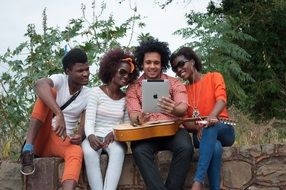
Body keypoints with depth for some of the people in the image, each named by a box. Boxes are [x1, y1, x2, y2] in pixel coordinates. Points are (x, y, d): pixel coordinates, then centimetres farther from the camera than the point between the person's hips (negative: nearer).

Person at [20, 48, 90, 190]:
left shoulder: (88, 95, 3)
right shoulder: (60, 80, -7)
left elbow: (84, 127, -1)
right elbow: (39, 84, -32)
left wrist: (79, 136, -28)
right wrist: (59, 114, -46)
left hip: (61, 141, 2)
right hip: (40, 138, -2)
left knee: (77, 152, -35)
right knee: (49, 92, -24)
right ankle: (28, 149, -31)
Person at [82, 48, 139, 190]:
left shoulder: (126, 98, 11)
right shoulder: (96, 92, 1)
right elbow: (89, 120, -8)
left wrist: (114, 133, -14)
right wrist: (91, 136, -30)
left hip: (115, 138, 2)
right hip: (95, 137, -2)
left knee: (118, 151, -34)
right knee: (89, 152, -36)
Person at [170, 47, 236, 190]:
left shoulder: (214, 77, 5)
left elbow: (221, 99, -16)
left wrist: (212, 116, -40)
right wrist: (198, 128, -22)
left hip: (222, 130, -2)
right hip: (200, 134, 2)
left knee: (211, 125, -39)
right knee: (215, 147, -36)